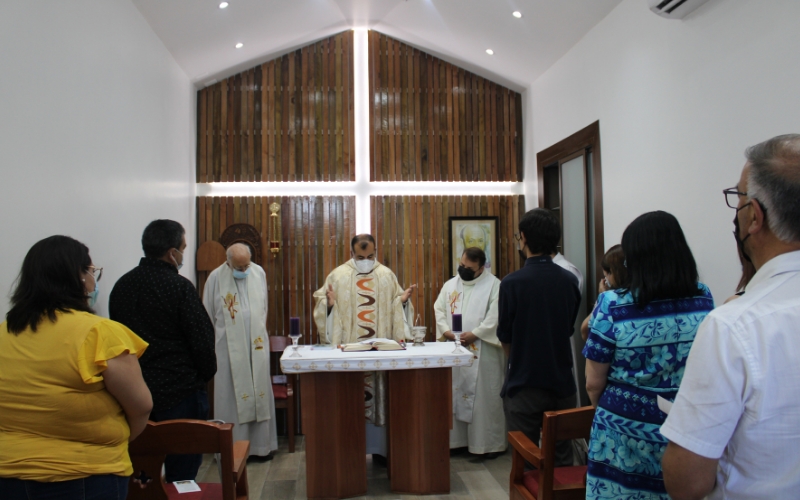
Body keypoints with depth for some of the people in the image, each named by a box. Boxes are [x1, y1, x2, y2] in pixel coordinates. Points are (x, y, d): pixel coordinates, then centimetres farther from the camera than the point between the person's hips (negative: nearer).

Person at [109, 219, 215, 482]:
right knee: (182, 472, 5)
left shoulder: (122, 285, 5)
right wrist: (206, 374, 3)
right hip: (179, 392, -6)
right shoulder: (180, 287, -15)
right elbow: (202, 340, -14)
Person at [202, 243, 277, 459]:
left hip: (257, 344, 3)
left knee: (260, 393, 8)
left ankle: (261, 444, 19)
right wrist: (213, 342, 4)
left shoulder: (259, 273, 1)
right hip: (229, 346, -3)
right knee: (231, 395, 3)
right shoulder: (216, 277, -8)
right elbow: (208, 315, 0)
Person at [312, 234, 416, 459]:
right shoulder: (337, 275, 4)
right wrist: (329, 303, -15)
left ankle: (380, 447, 17)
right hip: (348, 350, -1)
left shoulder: (387, 275, 8)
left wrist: (403, 300, -5)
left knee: (381, 395, 5)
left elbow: (396, 306, 15)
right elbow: (322, 303, 5)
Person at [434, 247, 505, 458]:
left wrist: (474, 334, -17)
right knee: (455, 395, 9)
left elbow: (495, 317, -12)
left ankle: (491, 443, 11)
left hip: (483, 352, -5)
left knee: (485, 396, 0)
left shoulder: (493, 285, -4)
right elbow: (439, 309, 10)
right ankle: (457, 439, 19)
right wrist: (446, 331, -7)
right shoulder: (450, 285, 13)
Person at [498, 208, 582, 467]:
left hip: (524, 386, -4)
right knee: (562, 458, 17)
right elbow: (569, 329, 9)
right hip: (562, 384, 4)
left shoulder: (512, 283, -16)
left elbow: (505, 337, -6)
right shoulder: (570, 280, -3)